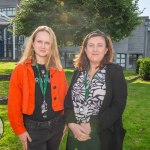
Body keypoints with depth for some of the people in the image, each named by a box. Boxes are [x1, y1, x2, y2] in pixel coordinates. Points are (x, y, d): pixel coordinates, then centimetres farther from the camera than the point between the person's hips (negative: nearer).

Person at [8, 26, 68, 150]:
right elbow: (14, 104, -8)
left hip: (56, 125, 3)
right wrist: (20, 129, -9)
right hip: (33, 128, -3)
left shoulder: (58, 70, 0)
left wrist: (66, 120, 6)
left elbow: (64, 96, 7)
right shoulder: (21, 69, -9)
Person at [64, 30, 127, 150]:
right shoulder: (78, 71, 5)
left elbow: (118, 105, -12)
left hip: (102, 137, -3)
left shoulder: (115, 71, -6)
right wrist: (72, 124, -13)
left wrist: (93, 126, -17)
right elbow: (68, 100, 3)